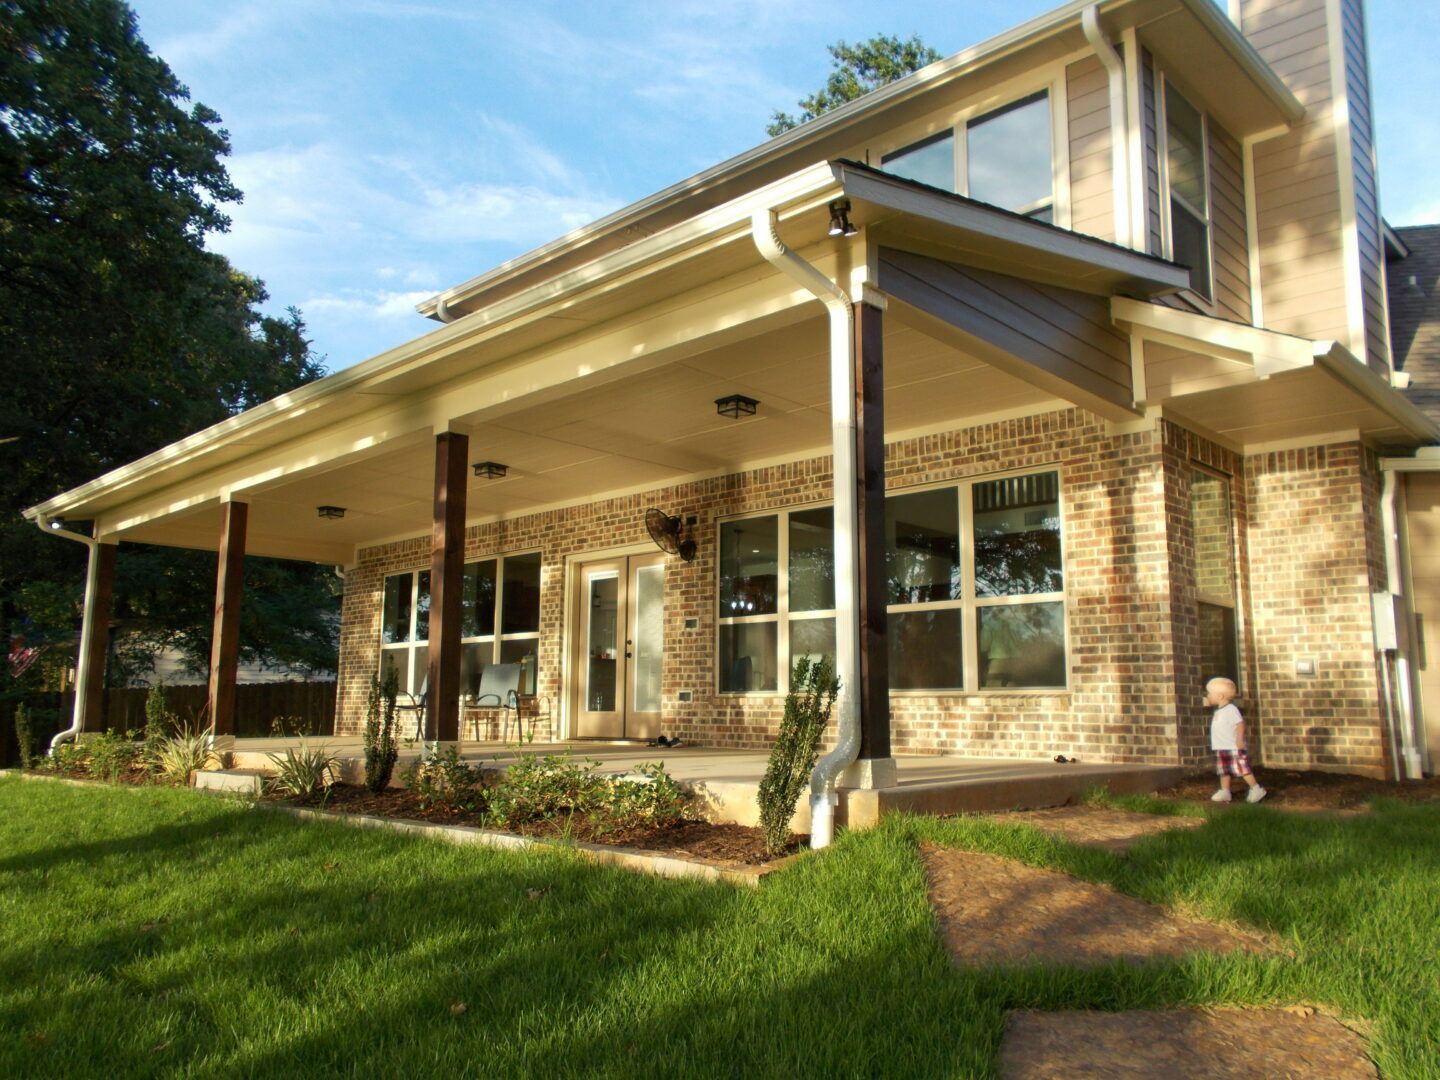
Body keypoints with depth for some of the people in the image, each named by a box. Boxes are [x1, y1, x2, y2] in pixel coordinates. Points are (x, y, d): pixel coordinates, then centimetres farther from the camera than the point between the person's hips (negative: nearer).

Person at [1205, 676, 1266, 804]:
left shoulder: (1230, 709, -15)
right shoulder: (1219, 711, 15)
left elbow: (1240, 723, -22)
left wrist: (1240, 739, -27)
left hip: (1233, 748, -10)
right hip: (1221, 748, 10)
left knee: (1242, 769, -8)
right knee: (1223, 770, 11)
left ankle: (1256, 789, -1)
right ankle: (1225, 792, 16)